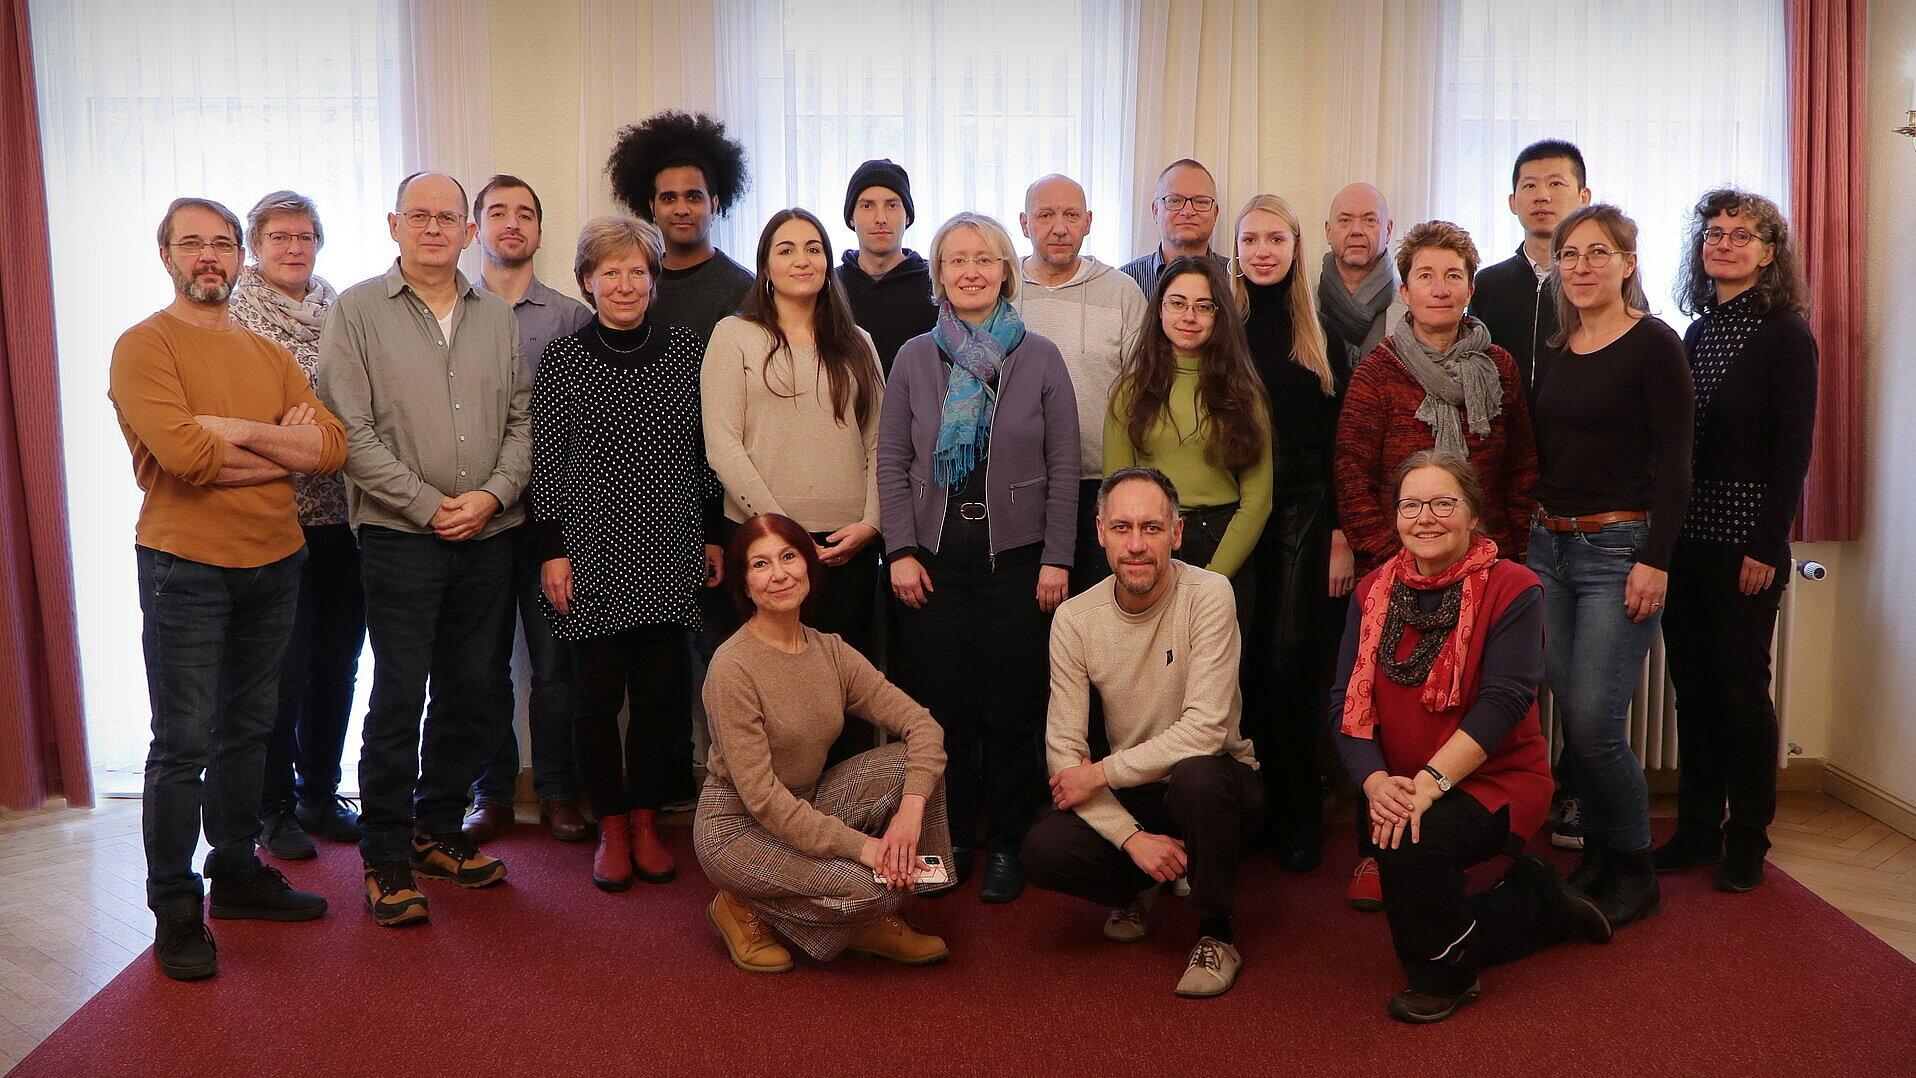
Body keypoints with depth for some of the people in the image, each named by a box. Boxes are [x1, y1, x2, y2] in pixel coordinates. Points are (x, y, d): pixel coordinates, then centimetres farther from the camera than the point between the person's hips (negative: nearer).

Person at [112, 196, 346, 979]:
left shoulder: (270, 354, 12)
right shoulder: (144, 347, -6)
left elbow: (332, 446, -2)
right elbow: (183, 454, -21)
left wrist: (236, 431, -14)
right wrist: (280, 445, -9)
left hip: (275, 562, 6)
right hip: (185, 569, -6)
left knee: (246, 730, 16)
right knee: (183, 745, -1)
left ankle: (236, 871, 30)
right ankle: (175, 908, 10)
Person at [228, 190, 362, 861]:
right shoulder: (234, 316, -2)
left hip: (341, 514, 5)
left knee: (337, 661, 11)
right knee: (283, 668, 0)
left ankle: (320, 793, 27)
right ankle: (274, 808, 16)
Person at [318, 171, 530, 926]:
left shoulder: (497, 316, 12)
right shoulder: (357, 311, 0)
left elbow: (522, 418, 10)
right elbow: (349, 430, -7)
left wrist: (493, 494, -7)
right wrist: (428, 505, -11)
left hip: (489, 535, 4)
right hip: (400, 536, -4)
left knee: (476, 692, 10)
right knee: (398, 697, -2)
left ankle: (437, 831, 27)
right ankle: (386, 857, 11)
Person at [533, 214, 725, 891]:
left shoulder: (684, 350, 6)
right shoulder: (563, 360, -1)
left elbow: (703, 451, 10)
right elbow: (546, 461, -1)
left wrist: (712, 535, 8)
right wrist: (551, 550, -5)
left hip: (669, 553, 2)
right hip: (593, 552, -2)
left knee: (660, 692, 6)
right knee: (600, 694, 4)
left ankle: (646, 824, 20)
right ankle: (612, 830, 18)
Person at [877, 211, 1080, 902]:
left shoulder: (1040, 358, 3)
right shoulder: (915, 358, 6)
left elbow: (1063, 467, 2)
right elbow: (891, 461, 5)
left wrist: (1057, 559, -4)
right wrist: (901, 551, -3)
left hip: (1016, 555, -1)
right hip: (934, 556, 1)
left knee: (1011, 712, 4)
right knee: (943, 708, 5)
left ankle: (1005, 846, 17)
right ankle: (950, 840, 19)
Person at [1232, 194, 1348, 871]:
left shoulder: (1319, 334, 8)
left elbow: (1338, 441, 6)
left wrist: (1341, 534, 0)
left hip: (1306, 516, 0)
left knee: (1294, 663, -3)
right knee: (1242, 666, 2)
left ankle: (1298, 819, 8)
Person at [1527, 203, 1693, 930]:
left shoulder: (1653, 344, -6)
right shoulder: (1556, 350, 12)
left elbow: (1674, 463, -11)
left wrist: (1656, 560, -16)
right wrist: (1523, 536, 10)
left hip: (1619, 548, -6)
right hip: (1549, 545, 6)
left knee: (1595, 723, -8)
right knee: (1571, 717, 8)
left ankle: (1635, 872, 11)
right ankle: (1597, 854, 23)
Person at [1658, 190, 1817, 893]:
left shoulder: (1786, 335, -6)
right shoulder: (1697, 334, 12)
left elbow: (1793, 450, -10)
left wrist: (1766, 545, -15)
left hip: (1746, 538, -6)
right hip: (1685, 537, 6)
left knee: (1741, 683, 1)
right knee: (1691, 682, 10)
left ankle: (1747, 840, 14)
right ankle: (1697, 828, 20)